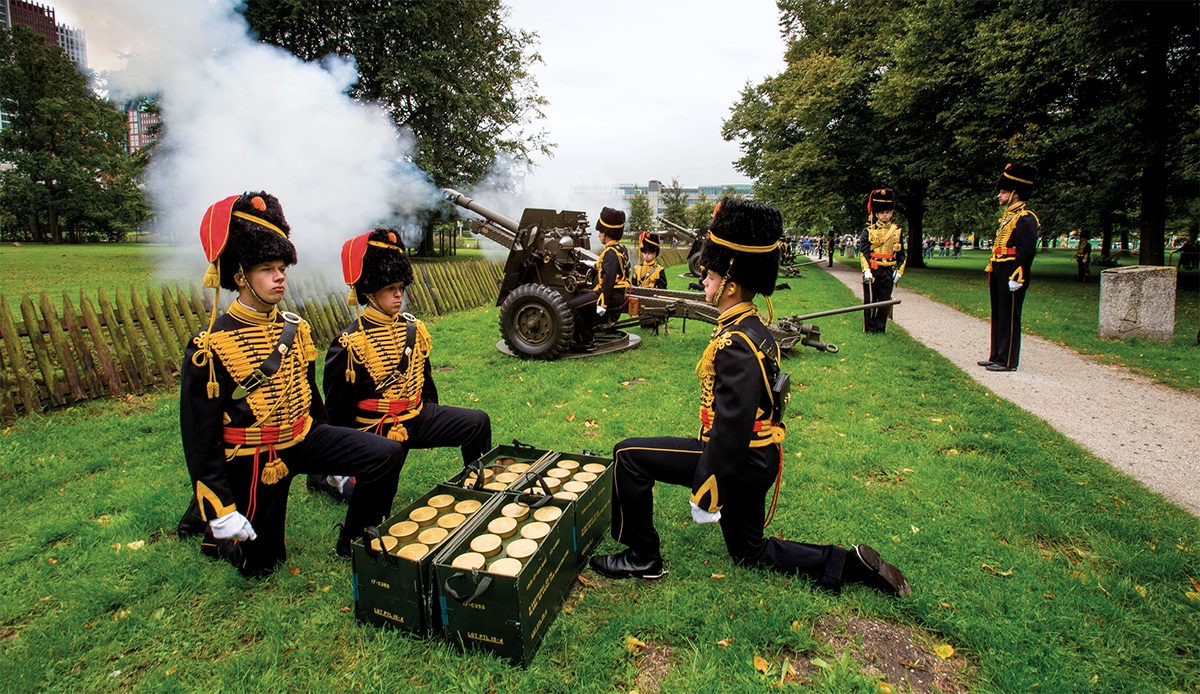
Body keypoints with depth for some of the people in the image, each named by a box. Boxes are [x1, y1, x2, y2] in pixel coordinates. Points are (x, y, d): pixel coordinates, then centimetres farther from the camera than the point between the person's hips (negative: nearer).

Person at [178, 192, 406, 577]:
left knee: (388, 454, -15)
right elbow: (200, 436, -14)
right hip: (254, 461, -4)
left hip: (304, 438, 5)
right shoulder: (210, 347, -17)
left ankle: (354, 543, 5)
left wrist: (336, 458, 18)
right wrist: (220, 511, -16)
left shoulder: (295, 328, 1)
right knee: (259, 563, 10)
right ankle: (207, 518, 39)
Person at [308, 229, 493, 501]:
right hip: (377, 430, -5)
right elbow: (338, 409, -10)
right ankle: (329, 475, 30)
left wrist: (436, 423, 17)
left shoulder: (412, 328, 1)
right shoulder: (349, 344, -17)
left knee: (478, 422, -9)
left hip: (416, 417, 5)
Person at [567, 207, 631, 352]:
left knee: (572, 306, -11)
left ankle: (587, 343, -5)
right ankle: (590, 336, 23)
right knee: (581, 300, 25)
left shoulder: (611, 252, -17)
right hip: (619, 295, 11)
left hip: (611, 296, -11)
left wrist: (603, 303, -27)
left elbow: (609, 279, -24)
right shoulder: (621, 249, 15)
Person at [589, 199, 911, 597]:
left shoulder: (735, 344, -25)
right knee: (749, 551, 26)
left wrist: (706, 493, -20)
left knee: (628, 456, -6)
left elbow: (732, 427, -28)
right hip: (756, 460, 10)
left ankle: (642, 559, 7)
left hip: (741, 462, -10)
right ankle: (851, 564, 23)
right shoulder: (753, 328, 6)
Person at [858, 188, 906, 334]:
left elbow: (901, 254, 11)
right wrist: (866, 270, -16)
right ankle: (869, 329, 10)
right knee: (870, 301, 2)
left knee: (885, 300, 7)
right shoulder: (868, 231, -1)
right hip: (872, 270, -3)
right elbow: (863, 252, -8)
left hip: (888, 271, 3)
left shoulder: (897, 231, 9)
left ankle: (881, 328, 16)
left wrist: (899, 271, 3)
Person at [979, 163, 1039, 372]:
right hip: (999, 276, 10)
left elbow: (1026, 251, -20)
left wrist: (1016, 277, -22)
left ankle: (1008, 361, 3)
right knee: (998, 316, 14)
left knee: (1009, 318, -3)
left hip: (1010, 276, -10)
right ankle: (997, 356, 23)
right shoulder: (1008, 216, 17)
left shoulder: (1025, 218, -13)